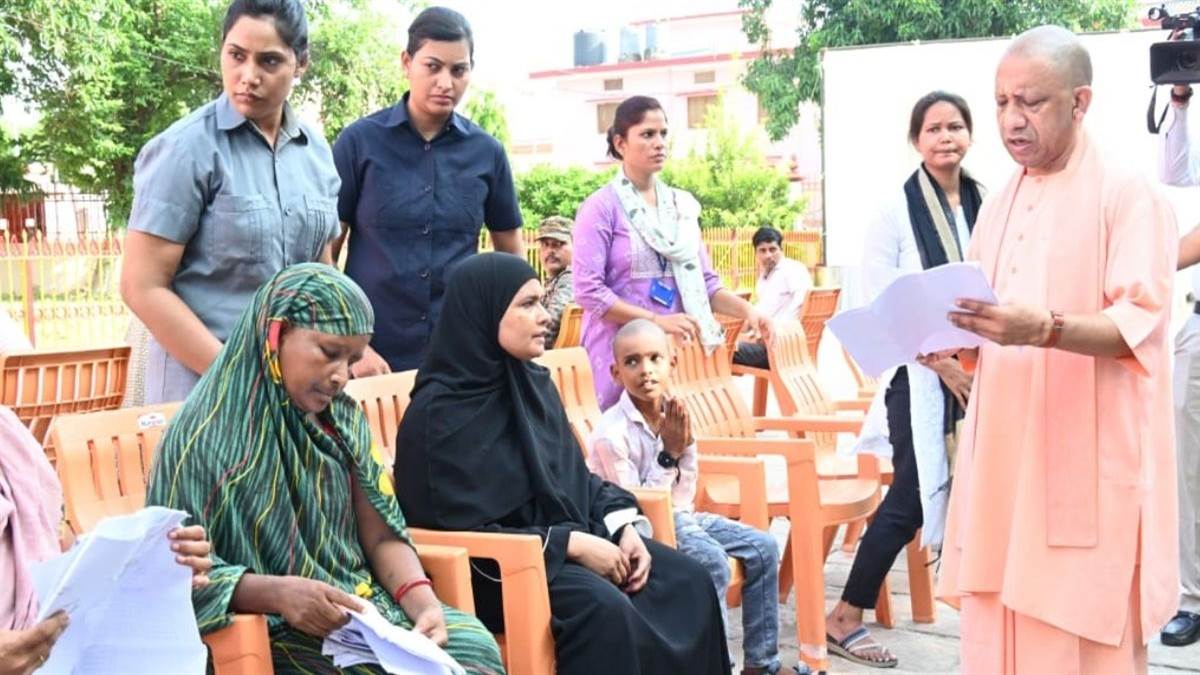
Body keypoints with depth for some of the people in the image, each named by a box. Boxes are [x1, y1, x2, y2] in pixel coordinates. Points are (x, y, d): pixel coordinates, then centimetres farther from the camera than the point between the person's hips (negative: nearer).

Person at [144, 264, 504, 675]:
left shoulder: (342, 420, 9)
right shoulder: (207, 435, -11)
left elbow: (381, 536, 7)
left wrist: (424, 604, -12)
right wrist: (276, 593, -28)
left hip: (361, 606, 6)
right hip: (268, 630, -6)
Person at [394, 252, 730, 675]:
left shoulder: (533, 383, 7)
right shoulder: (440, 411, -15)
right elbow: (462, 532, -18)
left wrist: (626, 525, -5)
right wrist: (572, 544, -19)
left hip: (569, 539, 8)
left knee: (687, 581, -9)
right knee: (604, 608, -32)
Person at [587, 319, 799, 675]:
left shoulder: (673, 415, -2)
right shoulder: (611, 433, -20)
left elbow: (683, 498, 3)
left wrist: (686, 448, -14)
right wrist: (668, 454, -21)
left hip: (676, 517, 7)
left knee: (762, 547, -2)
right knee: (712, 560, -29)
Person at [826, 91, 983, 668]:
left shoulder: (984, 204, 8)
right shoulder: (897, 210, -7)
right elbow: (876, 305, -10)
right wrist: (939, 360, -14)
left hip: (978, 373, 5)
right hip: (921, 374, -5)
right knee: (911, 498, -3)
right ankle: (844, 618, 9)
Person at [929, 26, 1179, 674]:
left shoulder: (1128, 196, -4)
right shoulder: (998, 207, 15)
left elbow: (1140, 325, -15)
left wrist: (1045, 329, -31)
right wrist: (951, 342, -1)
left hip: (1088, 466, -6)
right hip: (1003, 458, 6)